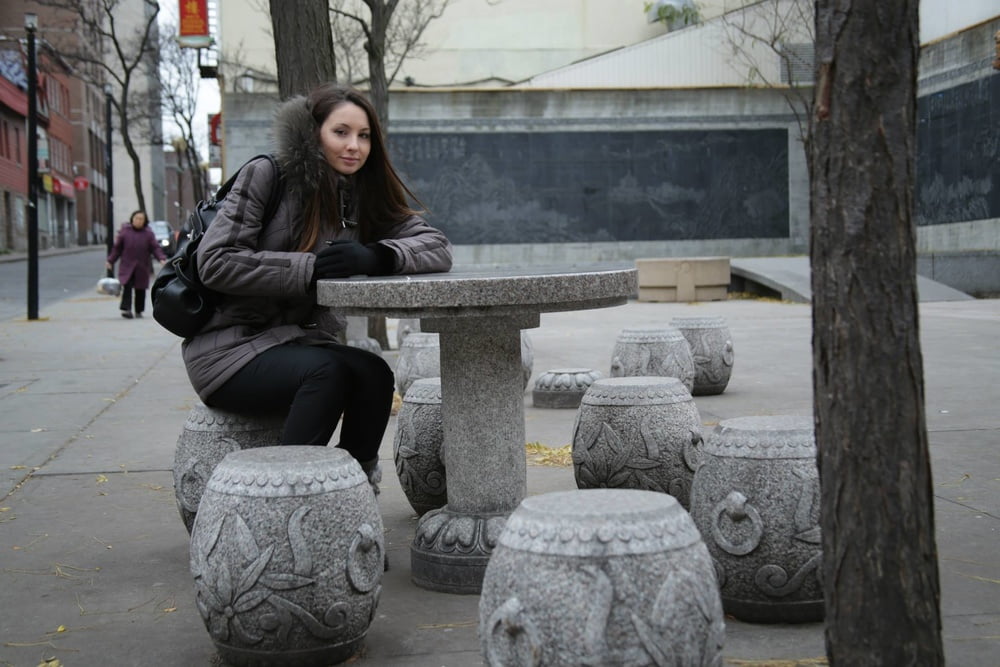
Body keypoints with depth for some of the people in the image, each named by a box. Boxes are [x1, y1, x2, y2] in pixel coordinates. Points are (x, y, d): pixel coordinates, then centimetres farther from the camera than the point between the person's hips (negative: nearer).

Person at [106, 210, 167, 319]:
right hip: (127, 266, -1)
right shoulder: (124, 231, 3)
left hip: (142, 268, 1)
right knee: (127, 287, -14)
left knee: (140, 289, 7)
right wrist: (110, 261, 4)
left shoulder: (148, 233, 4)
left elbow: (155, 248, 0)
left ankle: (139, 311, 19)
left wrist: (162, 258, -15)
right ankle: (126, 309, -16)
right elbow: (117, 248, 7)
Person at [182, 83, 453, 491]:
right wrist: (310, 267, -22)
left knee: (374, 373, -24)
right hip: (230, 346, -5)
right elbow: (215, 262, -14)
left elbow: (438, 249, -3)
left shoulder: (364, 198, 8)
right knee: (328, 371, -31)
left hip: (300, 342, 5)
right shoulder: (267, 175, -6)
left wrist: (374, 257, -23)